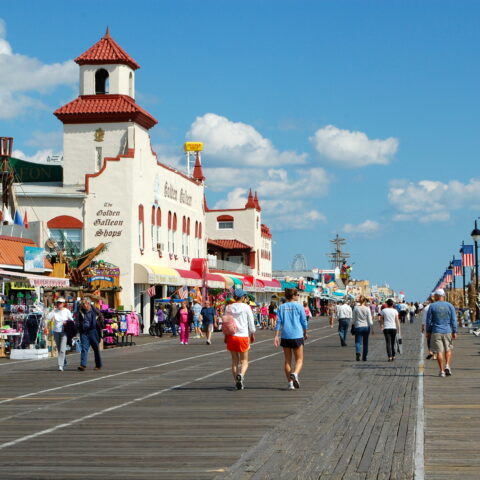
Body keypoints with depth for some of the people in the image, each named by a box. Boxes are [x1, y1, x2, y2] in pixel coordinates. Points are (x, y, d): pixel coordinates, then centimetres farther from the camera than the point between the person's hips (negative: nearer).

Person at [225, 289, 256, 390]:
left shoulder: (228, 308, 2)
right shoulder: (246, 307, -5)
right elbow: (251, 323, -1)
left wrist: (226, 336, 14)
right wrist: (252, 335, 11)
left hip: (231, 336, 2)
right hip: (243, 336, -2)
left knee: (234, 360, 12)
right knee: (244, 360, 5)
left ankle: (237, 381, 11)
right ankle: (241, 374, -23)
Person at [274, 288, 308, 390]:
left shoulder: (281, 307, 6)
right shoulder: (298, 306, -1)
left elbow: (278, 322, -1)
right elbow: (304, 321, 2)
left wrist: (276, 336, -1)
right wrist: (305, 333, 17)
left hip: (285, 337, 3)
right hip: (297, 336, -3)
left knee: (287, 360, 11)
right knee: (299, 359, 4)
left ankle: (290, 383, 8)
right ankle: (295, 374, -25)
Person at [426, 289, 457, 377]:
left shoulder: (432, 306, -3)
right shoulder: (450, 306, 2)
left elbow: (429, 320, -1)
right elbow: (454, 320, 0)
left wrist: (428, 331, 9)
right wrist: (454, 332, 3)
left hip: (436, 332, -2)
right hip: (448, 332, 2)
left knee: (439, 351, 1)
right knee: (448, 349, 17)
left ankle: (442, 371, -2)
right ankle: (447, 365, -1)